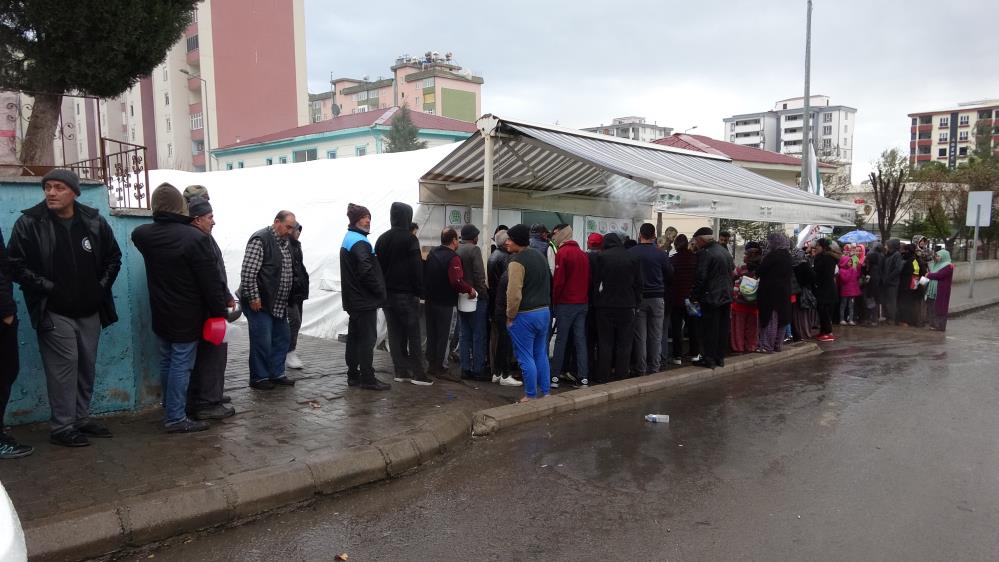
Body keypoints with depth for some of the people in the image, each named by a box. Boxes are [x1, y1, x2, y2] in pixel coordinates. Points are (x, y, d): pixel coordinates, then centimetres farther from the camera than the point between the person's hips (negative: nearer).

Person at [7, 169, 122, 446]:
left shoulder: (94, 221, 2)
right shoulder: (29, 223, -8)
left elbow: (113, 257, 13)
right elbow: (16, 265, -7)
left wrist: (102, 286, 3)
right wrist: (48, 288, -12)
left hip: (89, 310, 4)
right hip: (54, 312, -4)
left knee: (87, 366, 11)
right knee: (64, 366, -7)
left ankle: (81, 418, 26)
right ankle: (62, 427, 4)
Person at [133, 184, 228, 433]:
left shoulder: (143, 235, 1)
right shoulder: (196, 238, -20)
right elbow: (211, 281, -18)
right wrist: (219, 311, -10)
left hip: (160, 314, 7)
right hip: (187, 317, -6)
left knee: (166, 361, 18)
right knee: (181, 364, -1)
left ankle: (170, 407, 31)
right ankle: (176, 418, 4)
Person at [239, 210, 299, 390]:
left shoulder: (285, 242, 12)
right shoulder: (260, 239, -16)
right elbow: (248, 271, -21)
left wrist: (286, 299, 19)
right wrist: (253, 297, -21)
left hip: (278, 304, 9)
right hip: (259, 303, -9)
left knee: (282, 337, 14)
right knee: (262, 341, -2)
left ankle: (276, 374, 26)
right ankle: (258, 378, 11)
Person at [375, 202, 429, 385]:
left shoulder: (382, 239, 9)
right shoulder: (409, 239, -11)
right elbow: (416, 267, -14)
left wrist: (382, 290, 15)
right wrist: (419, 291, -7)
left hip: (387, 293, 6)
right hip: (406, 294, -6)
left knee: (395, 334, 9)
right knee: (413, 334, 0)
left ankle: (401, 372, 11)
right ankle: (417, 373, 0)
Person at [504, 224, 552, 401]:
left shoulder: (517, 260, -17)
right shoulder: (540, 256, 11)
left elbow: (514, 293, -22)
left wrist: (510, 316, -11)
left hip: (524, 314, -8)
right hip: (544, 311, 8)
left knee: (526, 358, 1)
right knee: (541, 355, 16)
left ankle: (531, 396, 8)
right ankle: (546, 392, 21)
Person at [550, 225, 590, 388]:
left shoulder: (562, 253, -10)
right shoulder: (583, 254, 8)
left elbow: (558, 281, -14)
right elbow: (588, 279, 10)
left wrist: (555, 300, -3)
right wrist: (584, 297, 15)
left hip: (566, 303, -5)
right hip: (583, 303, 5)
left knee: (560, 340, 1)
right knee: (580, 340, 7)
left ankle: (554, 376, 5)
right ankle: (583, 377, 6)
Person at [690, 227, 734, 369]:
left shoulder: (705, 253, -15)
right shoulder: (725, 251, 11)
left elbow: (700, 277, -17)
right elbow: (732, 271, 18)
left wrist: (694, 296, -9)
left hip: (711, 297, -8)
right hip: (727, 296, 8)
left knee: (709, 329, -2)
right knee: (723, 328, 12)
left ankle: (709, 359, 1)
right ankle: (720, 358, 19)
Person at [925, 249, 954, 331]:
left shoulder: (948, 266, -12)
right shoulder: (936, 265, 14)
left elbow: (938, 275, -21)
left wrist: (929, 275, -7)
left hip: (941, 291, -8)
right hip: (933, 290, 8)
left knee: (939, 308, -3)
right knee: (933, 308, 10)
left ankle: (940, 326, 3)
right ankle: (934, 324, 17)